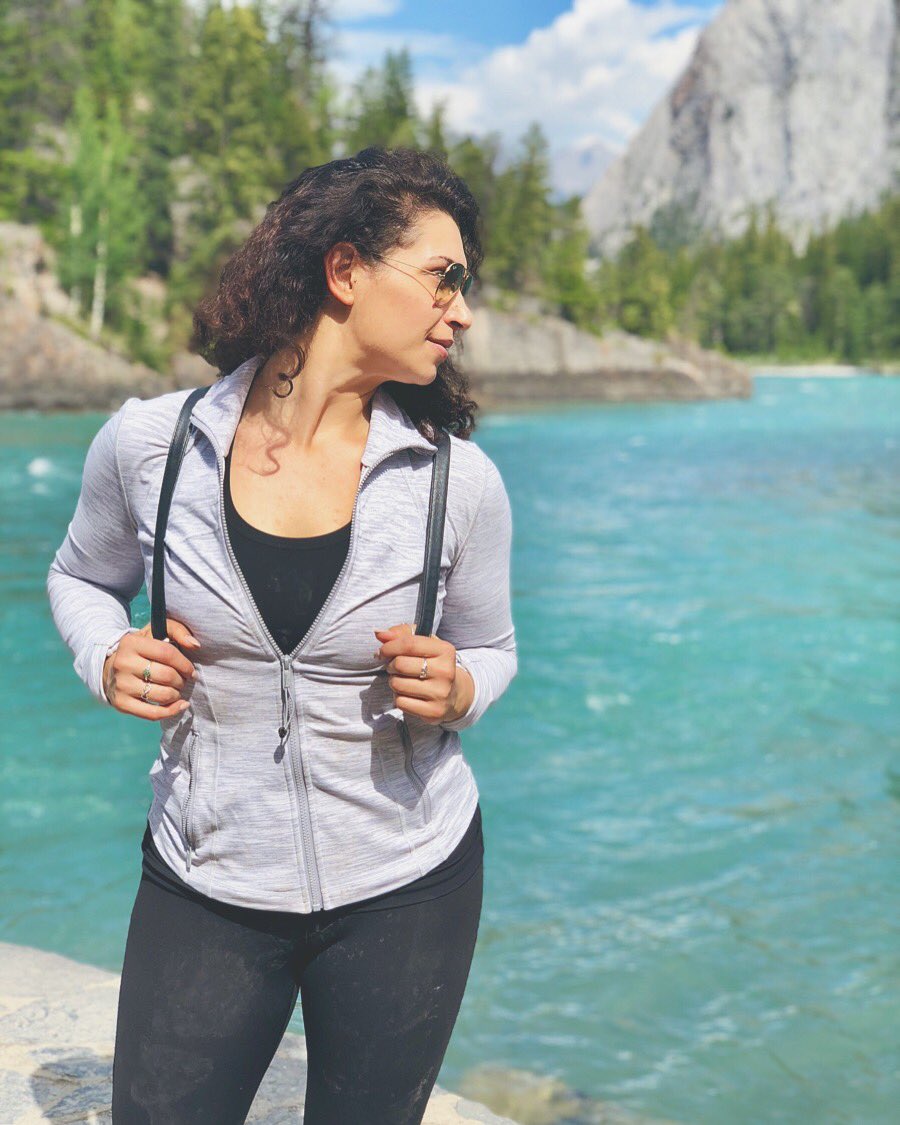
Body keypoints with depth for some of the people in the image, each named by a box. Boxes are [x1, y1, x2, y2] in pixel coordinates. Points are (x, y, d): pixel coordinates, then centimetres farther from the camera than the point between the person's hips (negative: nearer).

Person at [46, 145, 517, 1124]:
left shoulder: (460, 481, -10)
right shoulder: (149, 444, -10)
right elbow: (83, 577, 10)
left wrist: (453, 691, -15)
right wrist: (106, 659, -10)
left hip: (405, 885, 1)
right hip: (203, 881, 0)